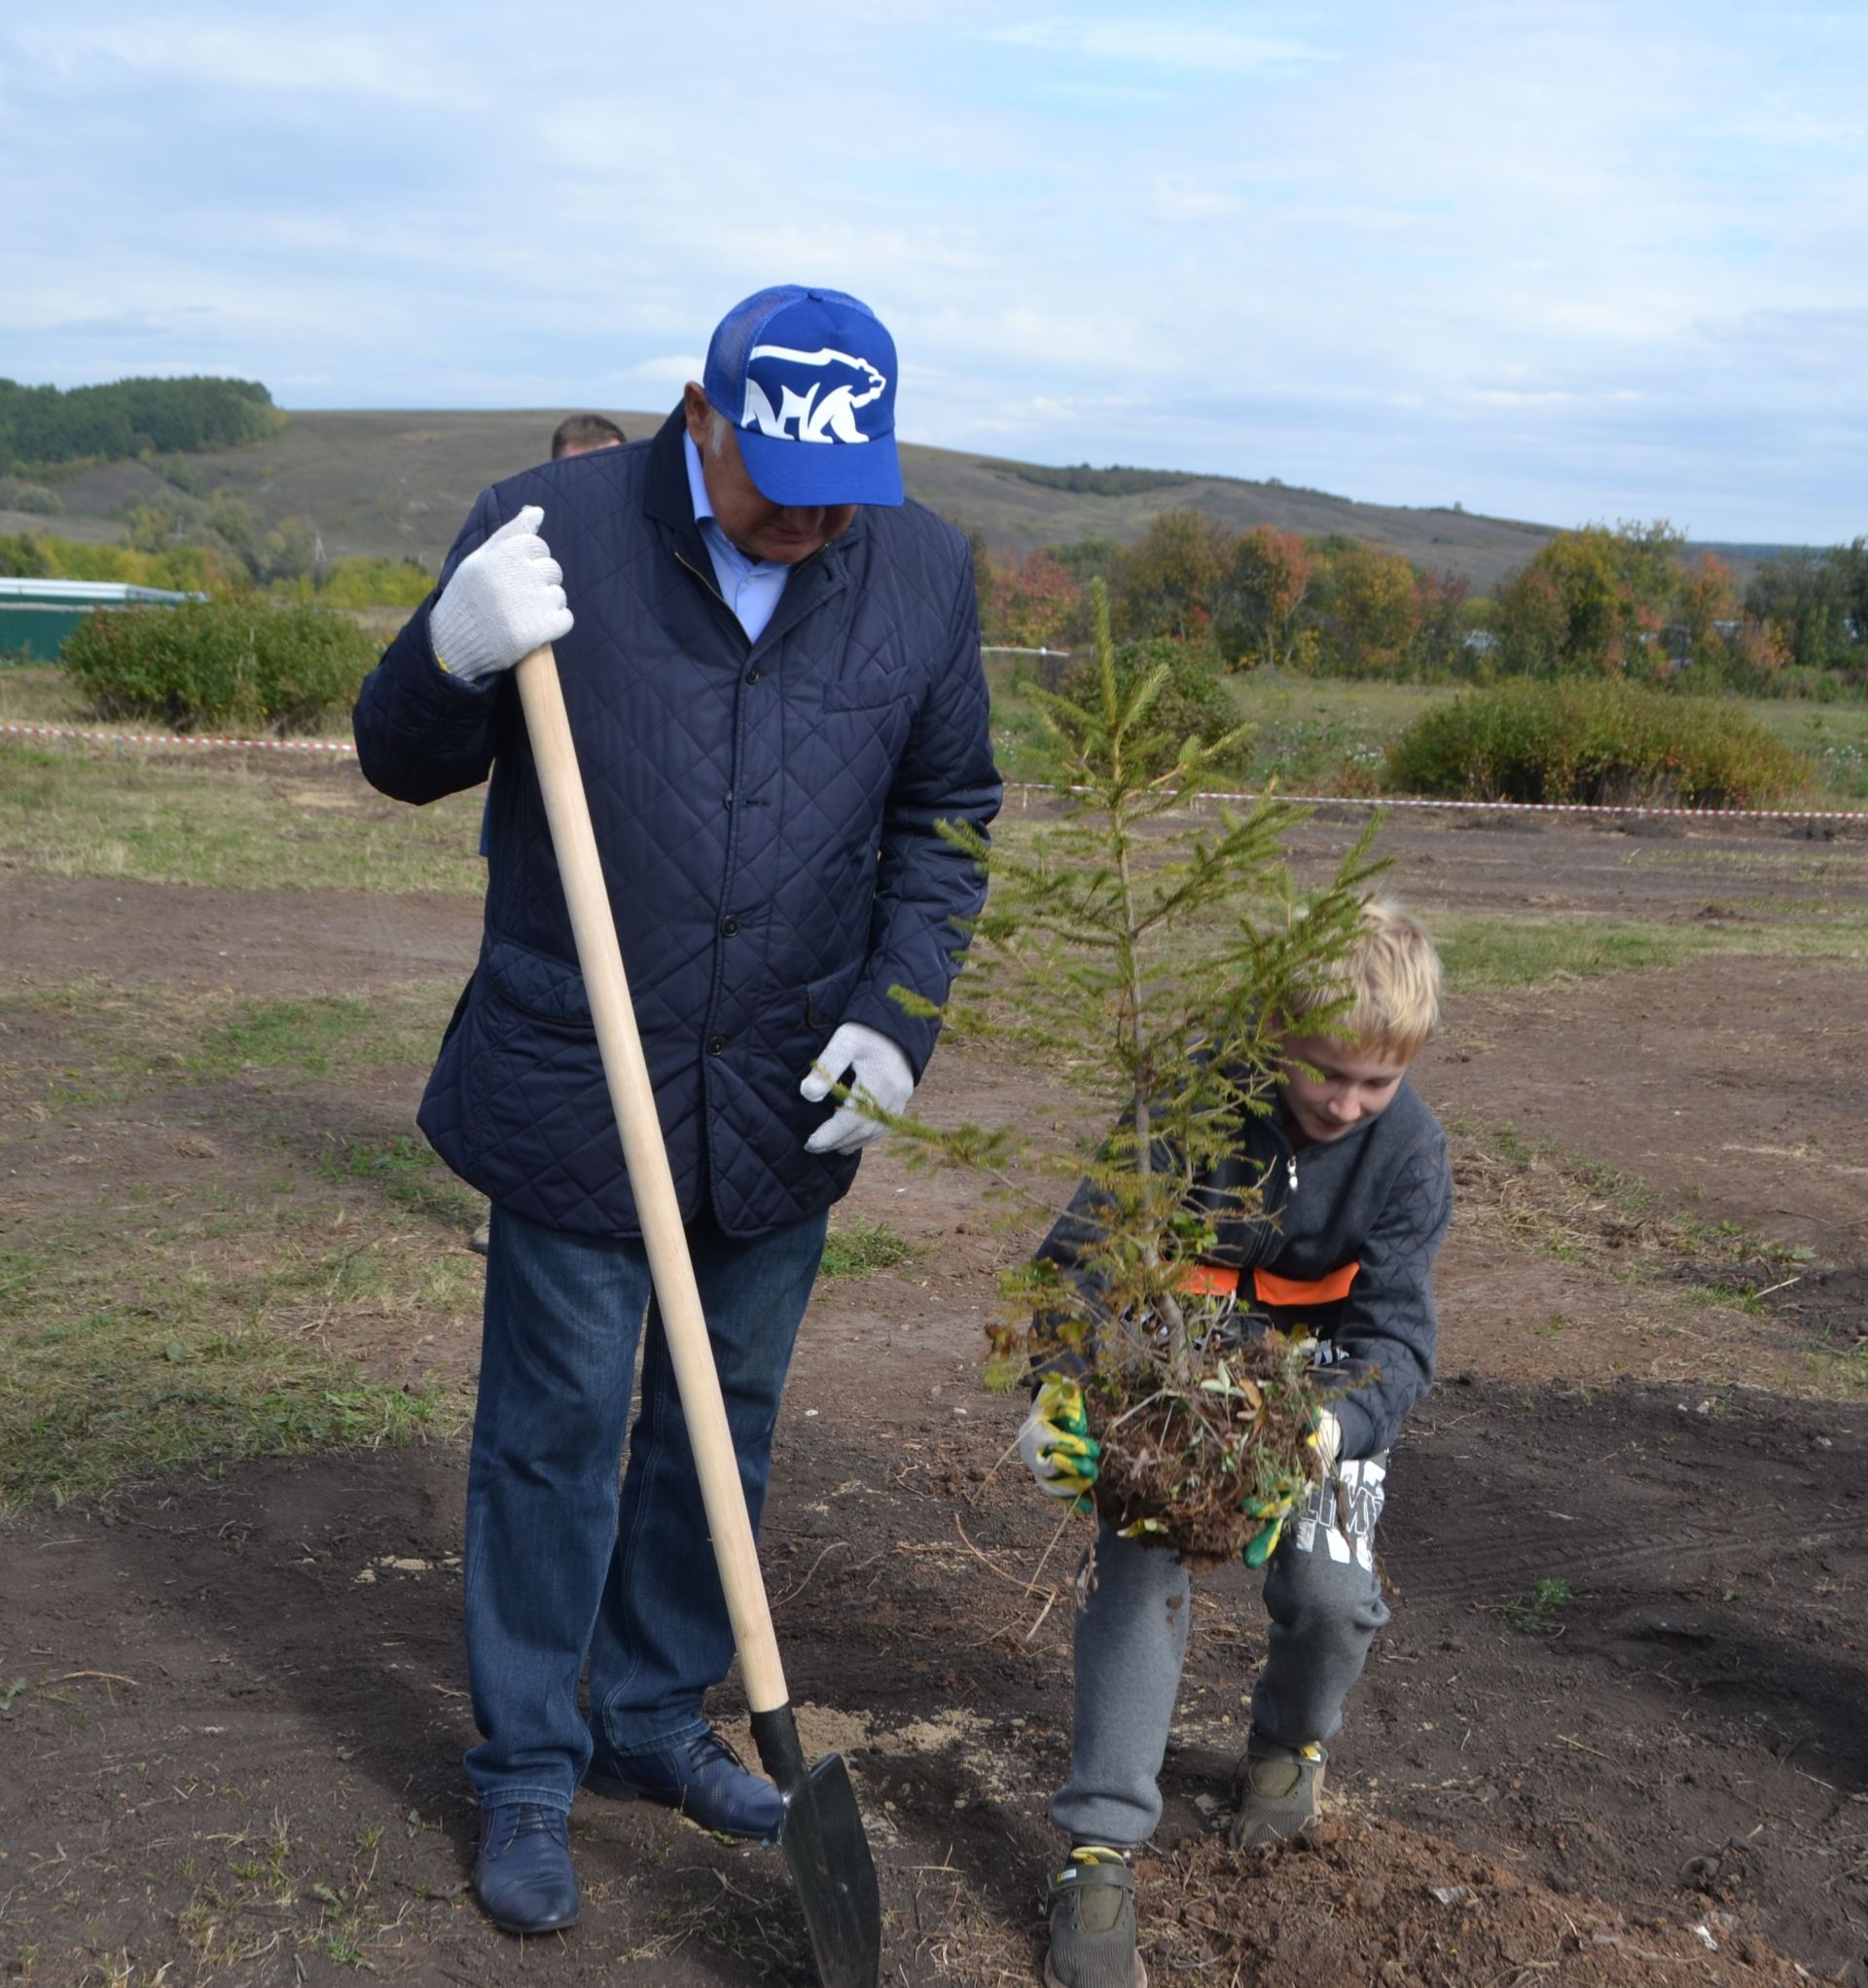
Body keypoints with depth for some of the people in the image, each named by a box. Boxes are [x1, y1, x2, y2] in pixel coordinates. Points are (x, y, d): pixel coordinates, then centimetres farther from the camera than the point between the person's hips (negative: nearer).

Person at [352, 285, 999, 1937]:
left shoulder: (925, 572, -1)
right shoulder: (551, 530, -10)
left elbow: (944, 815, 9)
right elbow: (405, 764, -2)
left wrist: (901, 1014, -3)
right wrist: (453, 656, -25)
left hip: (788, 1106, 3)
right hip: (572, 1093, -3)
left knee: (722, 1425, 16)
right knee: (554, 1436, 7)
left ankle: (655, 1714, 37)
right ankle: (527, 1771, 26)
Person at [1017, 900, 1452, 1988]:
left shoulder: (1409, 1151, -17)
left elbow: (1394, 1335, -17)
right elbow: (1082, 1250, -20)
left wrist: (1323, 1436, -38)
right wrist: (1062, 1386, -36)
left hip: (1323, 1390, 1)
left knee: (1333, 1594, -13)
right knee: (1138, 1569, -17)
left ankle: (1292, 1741, 24)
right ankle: (1103, 1850, -8)